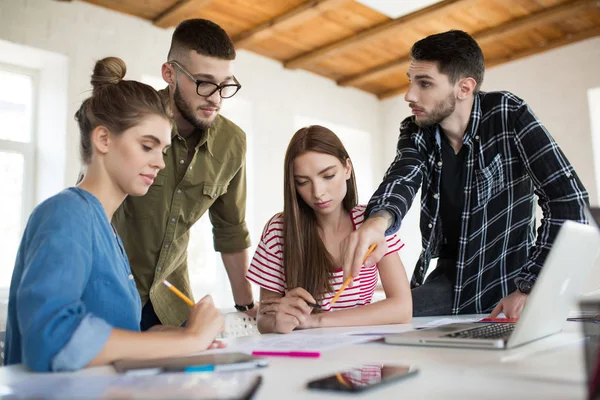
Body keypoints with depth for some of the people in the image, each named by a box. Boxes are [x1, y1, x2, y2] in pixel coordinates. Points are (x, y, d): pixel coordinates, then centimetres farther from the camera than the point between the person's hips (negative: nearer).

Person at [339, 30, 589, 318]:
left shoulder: (508, 115, -14)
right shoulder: (416, 133, -3)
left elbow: (568, 199, -18)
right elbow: (401, 180, -22)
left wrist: (531, 289, -22)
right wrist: (378, 220, -46)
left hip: (508, 282, -3)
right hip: (448, 278, 4)